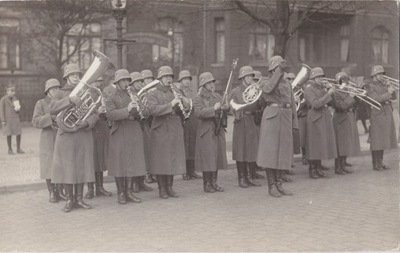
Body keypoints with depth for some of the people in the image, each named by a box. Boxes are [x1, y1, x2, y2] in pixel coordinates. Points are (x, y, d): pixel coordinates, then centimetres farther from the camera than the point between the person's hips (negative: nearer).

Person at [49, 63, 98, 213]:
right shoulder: (61, 93, 5)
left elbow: (95, 114, 5)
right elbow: (52, 109, -14)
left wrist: (86, 122, -16)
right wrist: (69, 99, -26)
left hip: (84, 134, 2)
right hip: (66, 135, -2)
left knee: (81, 167, 6)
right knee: (66, 167, 0)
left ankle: (79, 199, 15)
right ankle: (69, 200, 10)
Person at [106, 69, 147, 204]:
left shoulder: (133, 96, 17)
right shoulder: (112, 98, 1)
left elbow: (143, 113, 13)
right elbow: (110, 114, -16)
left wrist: (138, 111, -10)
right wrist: (127, 110, -27)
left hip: (135, 133, 4)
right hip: (119, 133, -4)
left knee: (133, 162, 5)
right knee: (120, 162, 0)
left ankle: (129, 191, 13)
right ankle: (120, 193, 10)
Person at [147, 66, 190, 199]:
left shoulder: (175, 92, 14)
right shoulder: (153, 94, 0)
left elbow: (187, 108, 9)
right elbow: (153, 109, -17)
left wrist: (182, 100, -11)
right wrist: (171, 104, -23)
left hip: (175, 129, 4)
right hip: (160, 130, -4)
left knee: (173, 158, 6)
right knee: (161, 159, -1)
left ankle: (170, 187, 18)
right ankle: (162, 188, 10)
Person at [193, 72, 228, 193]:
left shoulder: (217, 96, 13)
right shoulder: (197, 99, -4)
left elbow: (223, 109, 13)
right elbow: (198, 113, -19)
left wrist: (225, 108, -10)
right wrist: (213, 108, -25)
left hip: (218, 131, 6)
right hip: (206, 132, -5)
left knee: (217, 157, 7)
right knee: (207, 158, -4)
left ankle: (214, 182, 17)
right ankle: (207, 184, 5)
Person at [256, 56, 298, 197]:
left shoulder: (287, 84, 19)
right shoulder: (265, 81, 3)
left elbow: (292, 104, 16)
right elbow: (269, 89, -22)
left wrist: (294, 124, 10)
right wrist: (279, 72, -20)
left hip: (286, 118, 5)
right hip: (272, 117, -5)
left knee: (283, 153, 5)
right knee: (270, 152, -4)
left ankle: (279, 185, 13)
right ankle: (271, 187, 2)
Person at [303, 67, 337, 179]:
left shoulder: (321, 88, 15)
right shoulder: (309, 89, -9)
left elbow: (328, 102, 14)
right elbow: (316, 104, -21)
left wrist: (330, 92, 0)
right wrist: (328, 94, -21)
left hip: (325, 117, 8)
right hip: (315, 118, -8)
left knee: (323, 143, 9)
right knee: (314, 143, -3)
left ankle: (319, 169, 17)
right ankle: (312, 170, 5)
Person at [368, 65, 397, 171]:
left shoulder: (384, 85, 15)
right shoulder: (371, 87, -7)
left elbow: (394, 97, 9)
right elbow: (376, 99, -21)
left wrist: (390, 87, -4)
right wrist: (388, 93, -21)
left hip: (387, 116, 7)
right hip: (377, 117, -7)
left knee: (383, 140, 11)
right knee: (376, 141, -4)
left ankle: (380, 162, 20)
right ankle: (375, 164, 2)